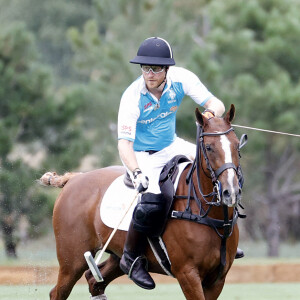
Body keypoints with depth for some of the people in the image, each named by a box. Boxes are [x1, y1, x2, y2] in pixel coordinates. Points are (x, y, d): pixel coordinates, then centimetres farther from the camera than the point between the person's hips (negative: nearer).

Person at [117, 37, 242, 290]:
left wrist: (211, 113, -39)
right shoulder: (132, 97, -24)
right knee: (152, 202, -30)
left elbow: (216, 103, -13)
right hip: (143, 156, -5)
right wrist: (137, 173, -45)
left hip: (172, 146, 5)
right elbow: (124, 143, -28)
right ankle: (131, 259, -7)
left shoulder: (181, 79, -14)